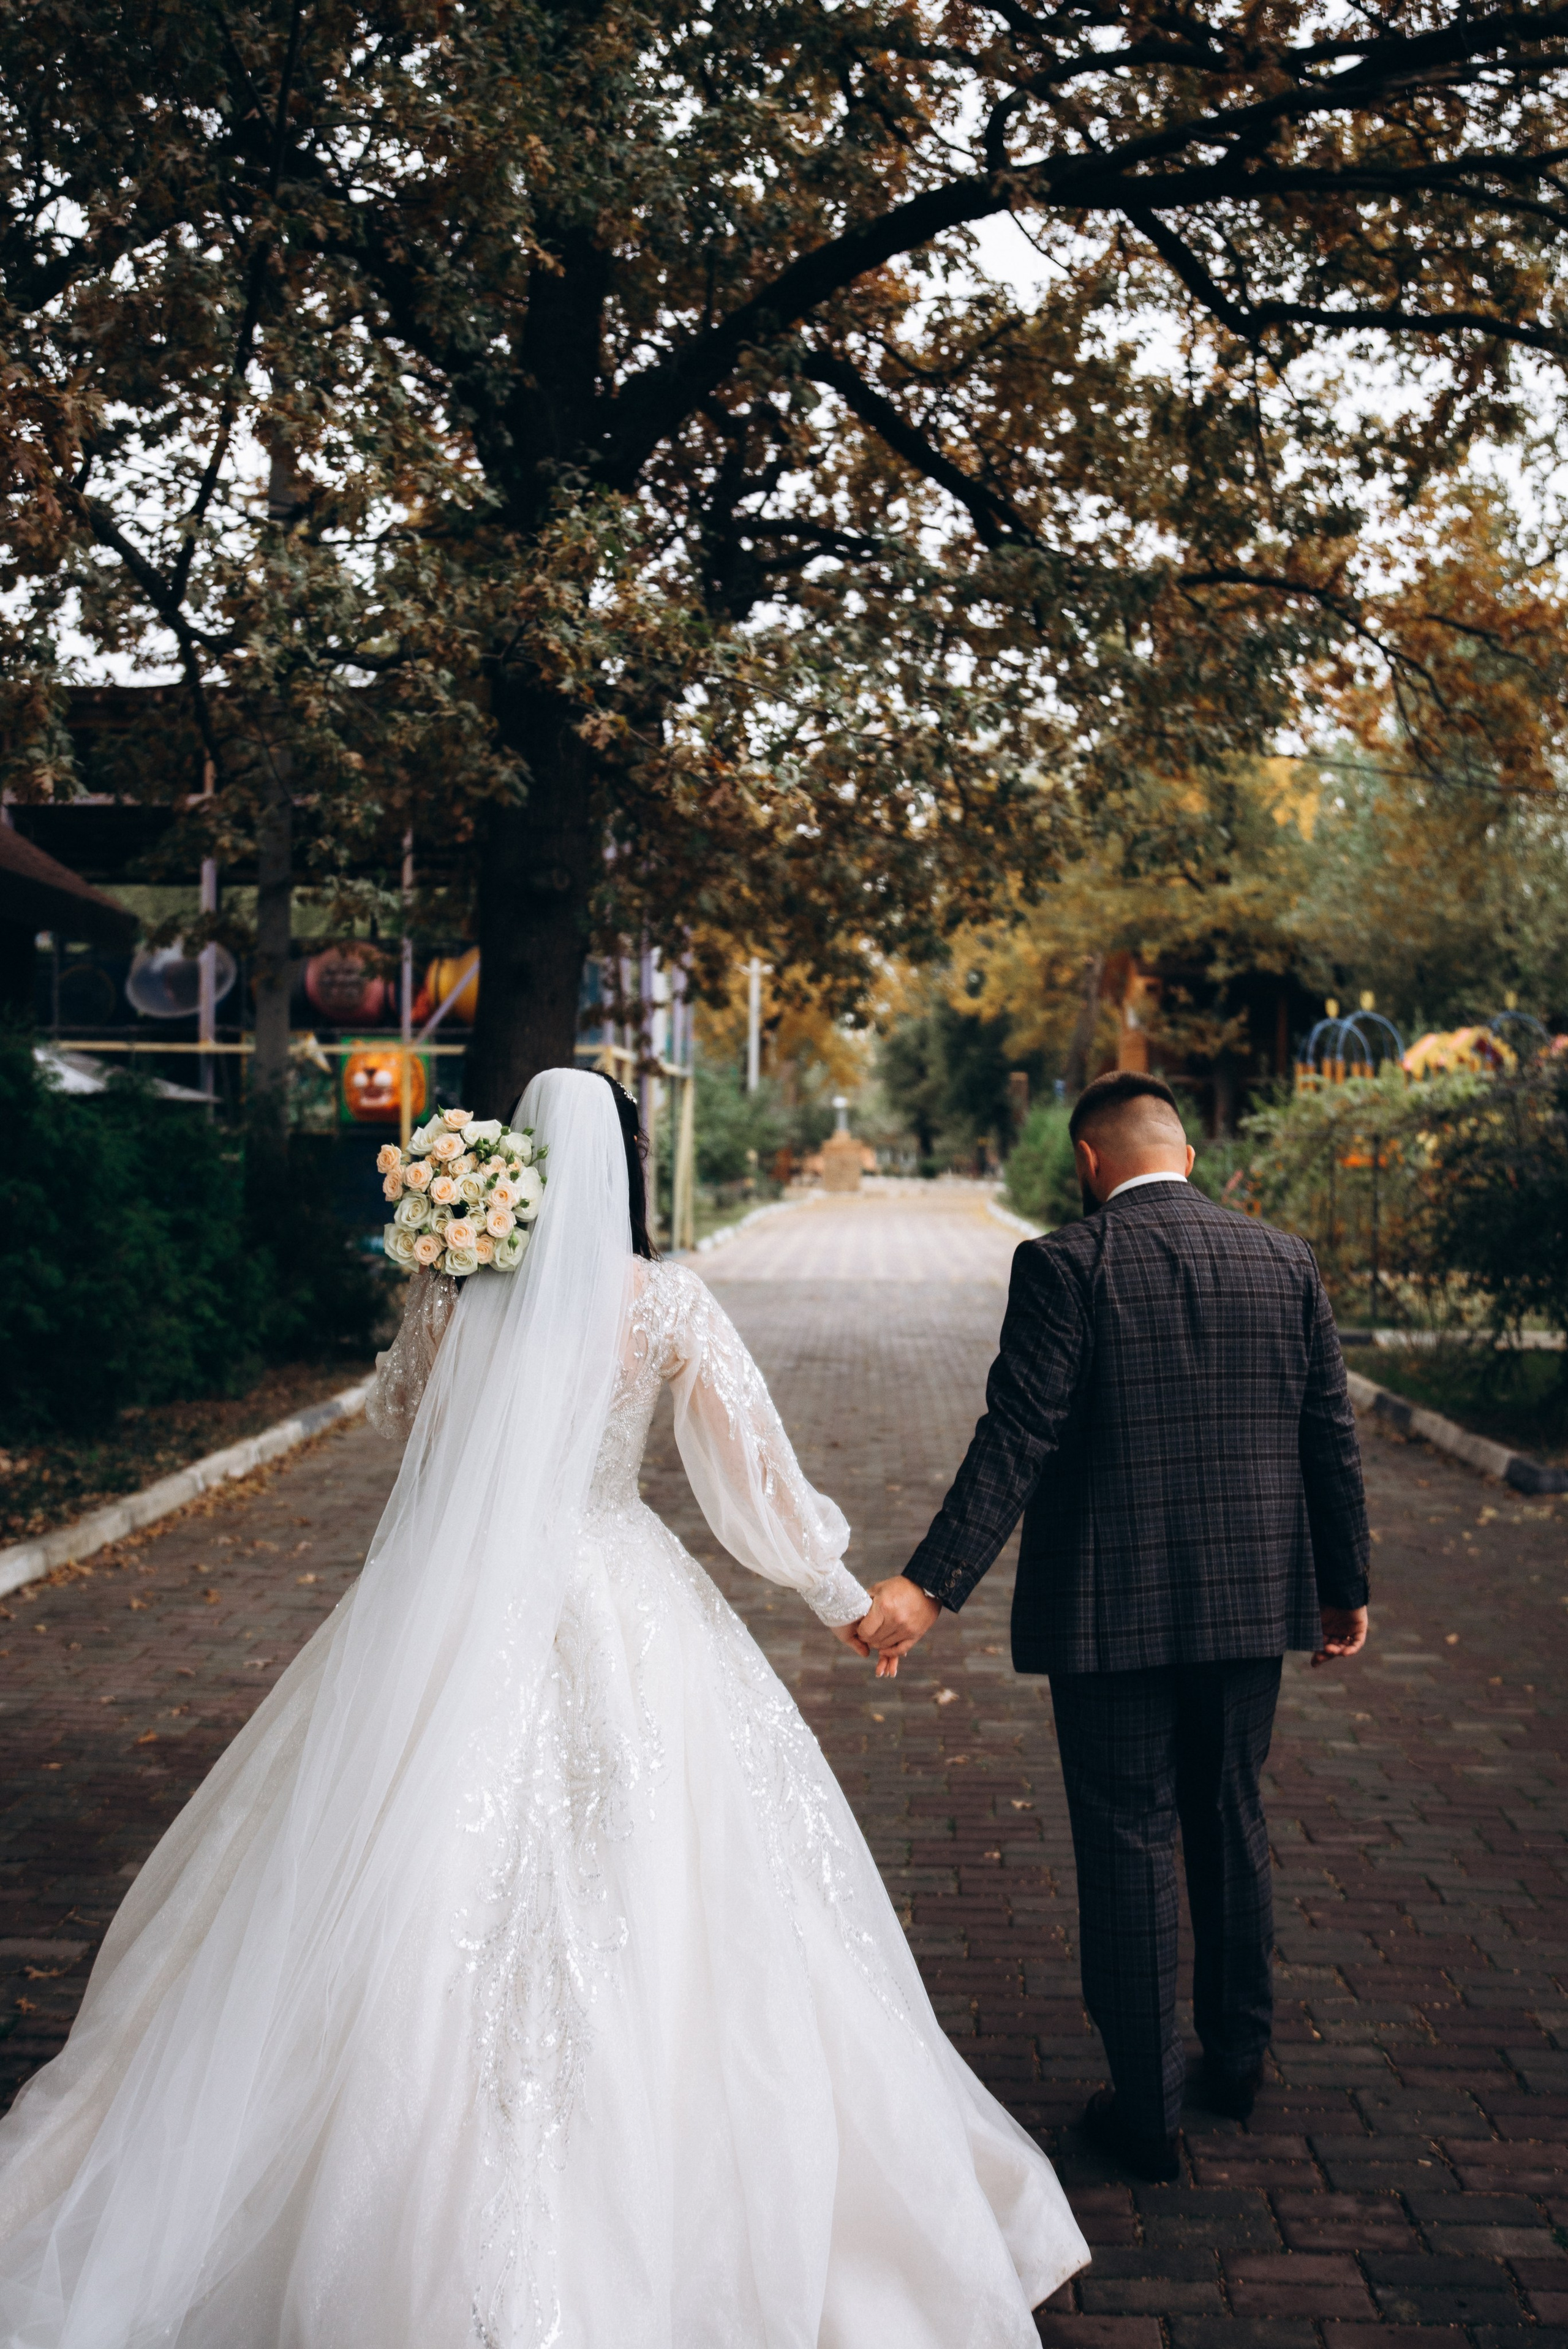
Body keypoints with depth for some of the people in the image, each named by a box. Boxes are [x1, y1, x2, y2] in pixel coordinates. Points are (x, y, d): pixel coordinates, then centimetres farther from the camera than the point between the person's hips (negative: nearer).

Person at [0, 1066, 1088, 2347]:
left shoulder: (456, 1287, -3)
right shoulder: (667, 1298, -6)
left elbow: (399, 1410, 14)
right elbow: (754, 1461, 0)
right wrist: (836, 1589, 11)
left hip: (461, 1608, 2)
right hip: (617, 1609, -1)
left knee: (432, 1912, 11)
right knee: (633, 1911, 8)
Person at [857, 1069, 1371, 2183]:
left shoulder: (1066, 1263, -12)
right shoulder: (1285, 1261, 2)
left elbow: (1017, 1439, -20)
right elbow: (1332, 1437, 5)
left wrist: (930, 1585, -21)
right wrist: (1349, 1583, 16)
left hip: (1112, 1608, -4)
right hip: (1252, 1601, 5)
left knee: (1130, 1846, 6)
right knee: (1234, 1823, 21)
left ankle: (1148, 2111, 15)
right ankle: (1239, 2057, 37)